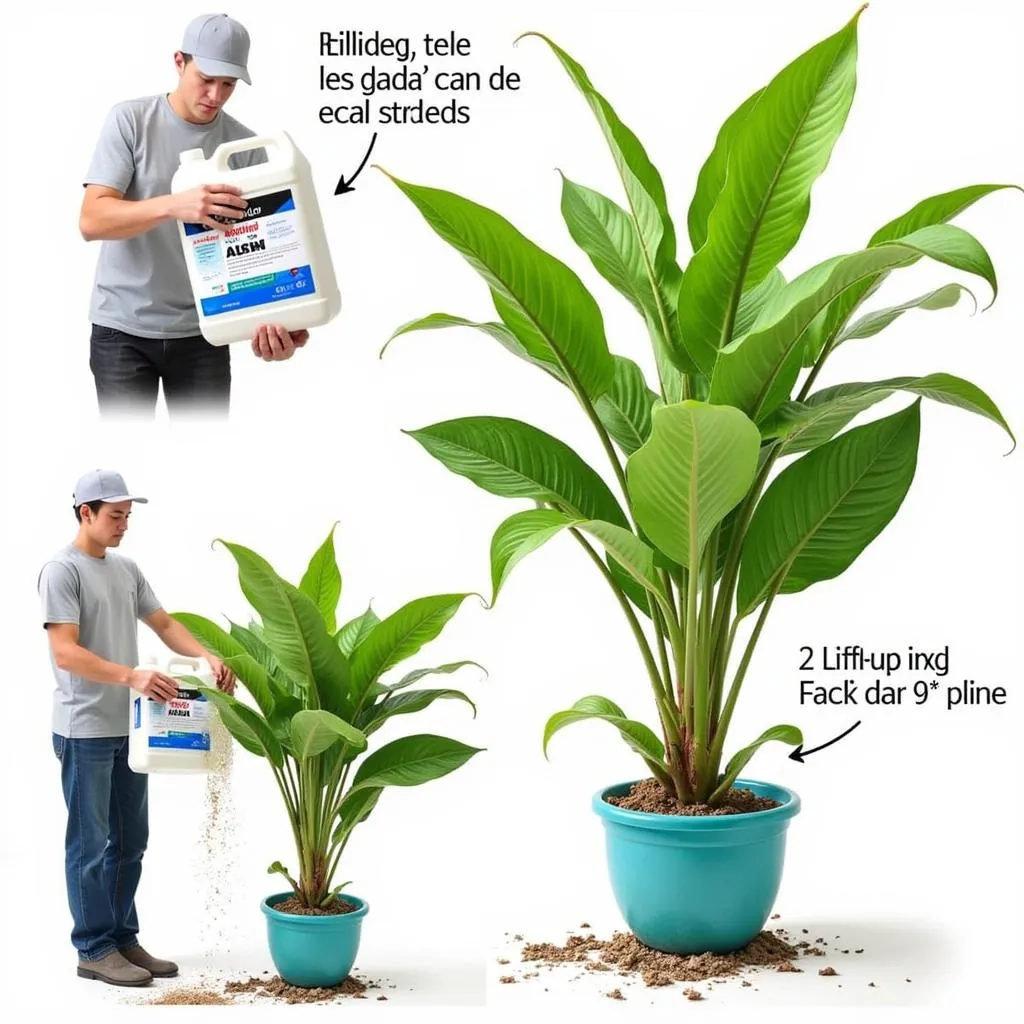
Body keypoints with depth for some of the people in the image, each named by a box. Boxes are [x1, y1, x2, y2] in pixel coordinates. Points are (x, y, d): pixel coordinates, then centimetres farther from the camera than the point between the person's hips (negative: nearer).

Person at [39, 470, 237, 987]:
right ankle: (95, 950, 10)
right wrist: (132, 676, -31)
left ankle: (123, 939, 23)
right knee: (91, 844, 1)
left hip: (129, 727, 8)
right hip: (85, 731, -8)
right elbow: (65, 653, -20)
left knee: (130, 841, 13)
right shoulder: (62, 570, -12)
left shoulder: (126, 569, 12)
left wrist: (207, 656, -5)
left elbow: (164, 623, 14)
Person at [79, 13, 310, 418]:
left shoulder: (245, 145, -1)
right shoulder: (131, 120, -6)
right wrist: (173, 206, -33)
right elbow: (91, 220, -15)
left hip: (203, 331, 2)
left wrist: (269, 320, -24)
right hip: (123, 329, -2)